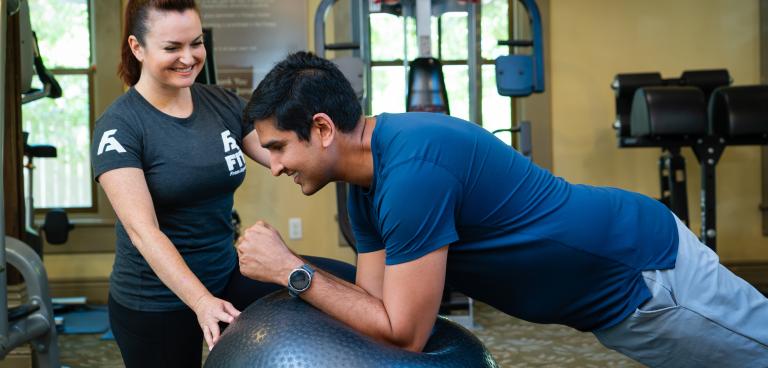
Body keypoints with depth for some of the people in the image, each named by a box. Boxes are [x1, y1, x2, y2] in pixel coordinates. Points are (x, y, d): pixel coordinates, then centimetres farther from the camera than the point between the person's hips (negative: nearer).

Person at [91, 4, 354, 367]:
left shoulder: (224, 104, 2)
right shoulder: (119, 126, -14)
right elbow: (142, 230, -22)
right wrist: (202, 302, -33)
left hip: (228, 274, 5)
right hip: (154, 302, -4)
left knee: (347, 285, -9)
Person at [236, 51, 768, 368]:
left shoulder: (412, 167, -32)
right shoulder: (367, 181, -2)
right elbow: (375, 304, 0)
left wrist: (290, 269, -22)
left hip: (647, 273, -8)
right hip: (618, 277, 8)